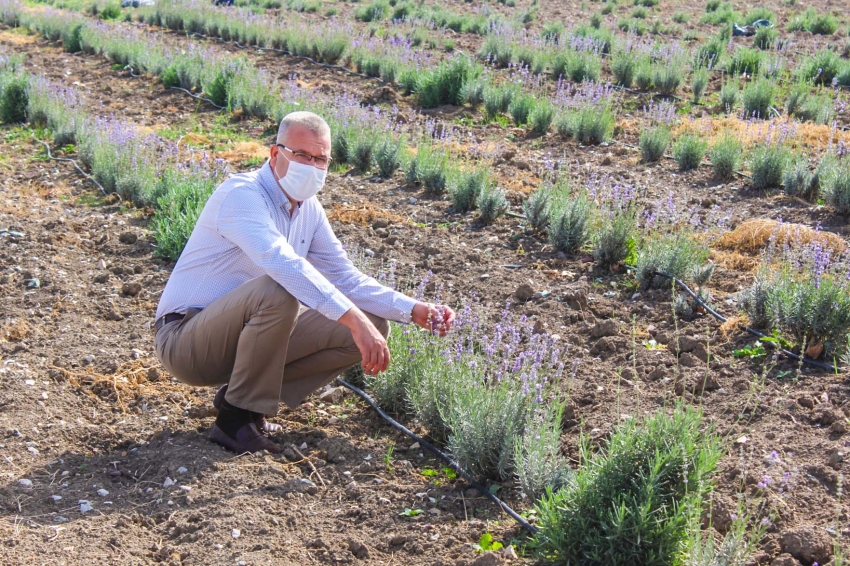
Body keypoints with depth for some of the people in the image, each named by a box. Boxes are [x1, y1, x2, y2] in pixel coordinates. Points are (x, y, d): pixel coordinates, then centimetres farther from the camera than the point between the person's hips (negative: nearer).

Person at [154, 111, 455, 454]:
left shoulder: (309, 209, 6)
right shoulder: (241, 194, -21)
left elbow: (345, 278, 8)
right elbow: (282, 262, -38)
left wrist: (415, 311, -6)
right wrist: (355, 319, -45)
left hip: (244, 332, 8)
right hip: (185, 340, -8)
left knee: (371, 327, -3)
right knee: (276, 291, -37)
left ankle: (241, 394, 1)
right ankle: (236, 418, -20)